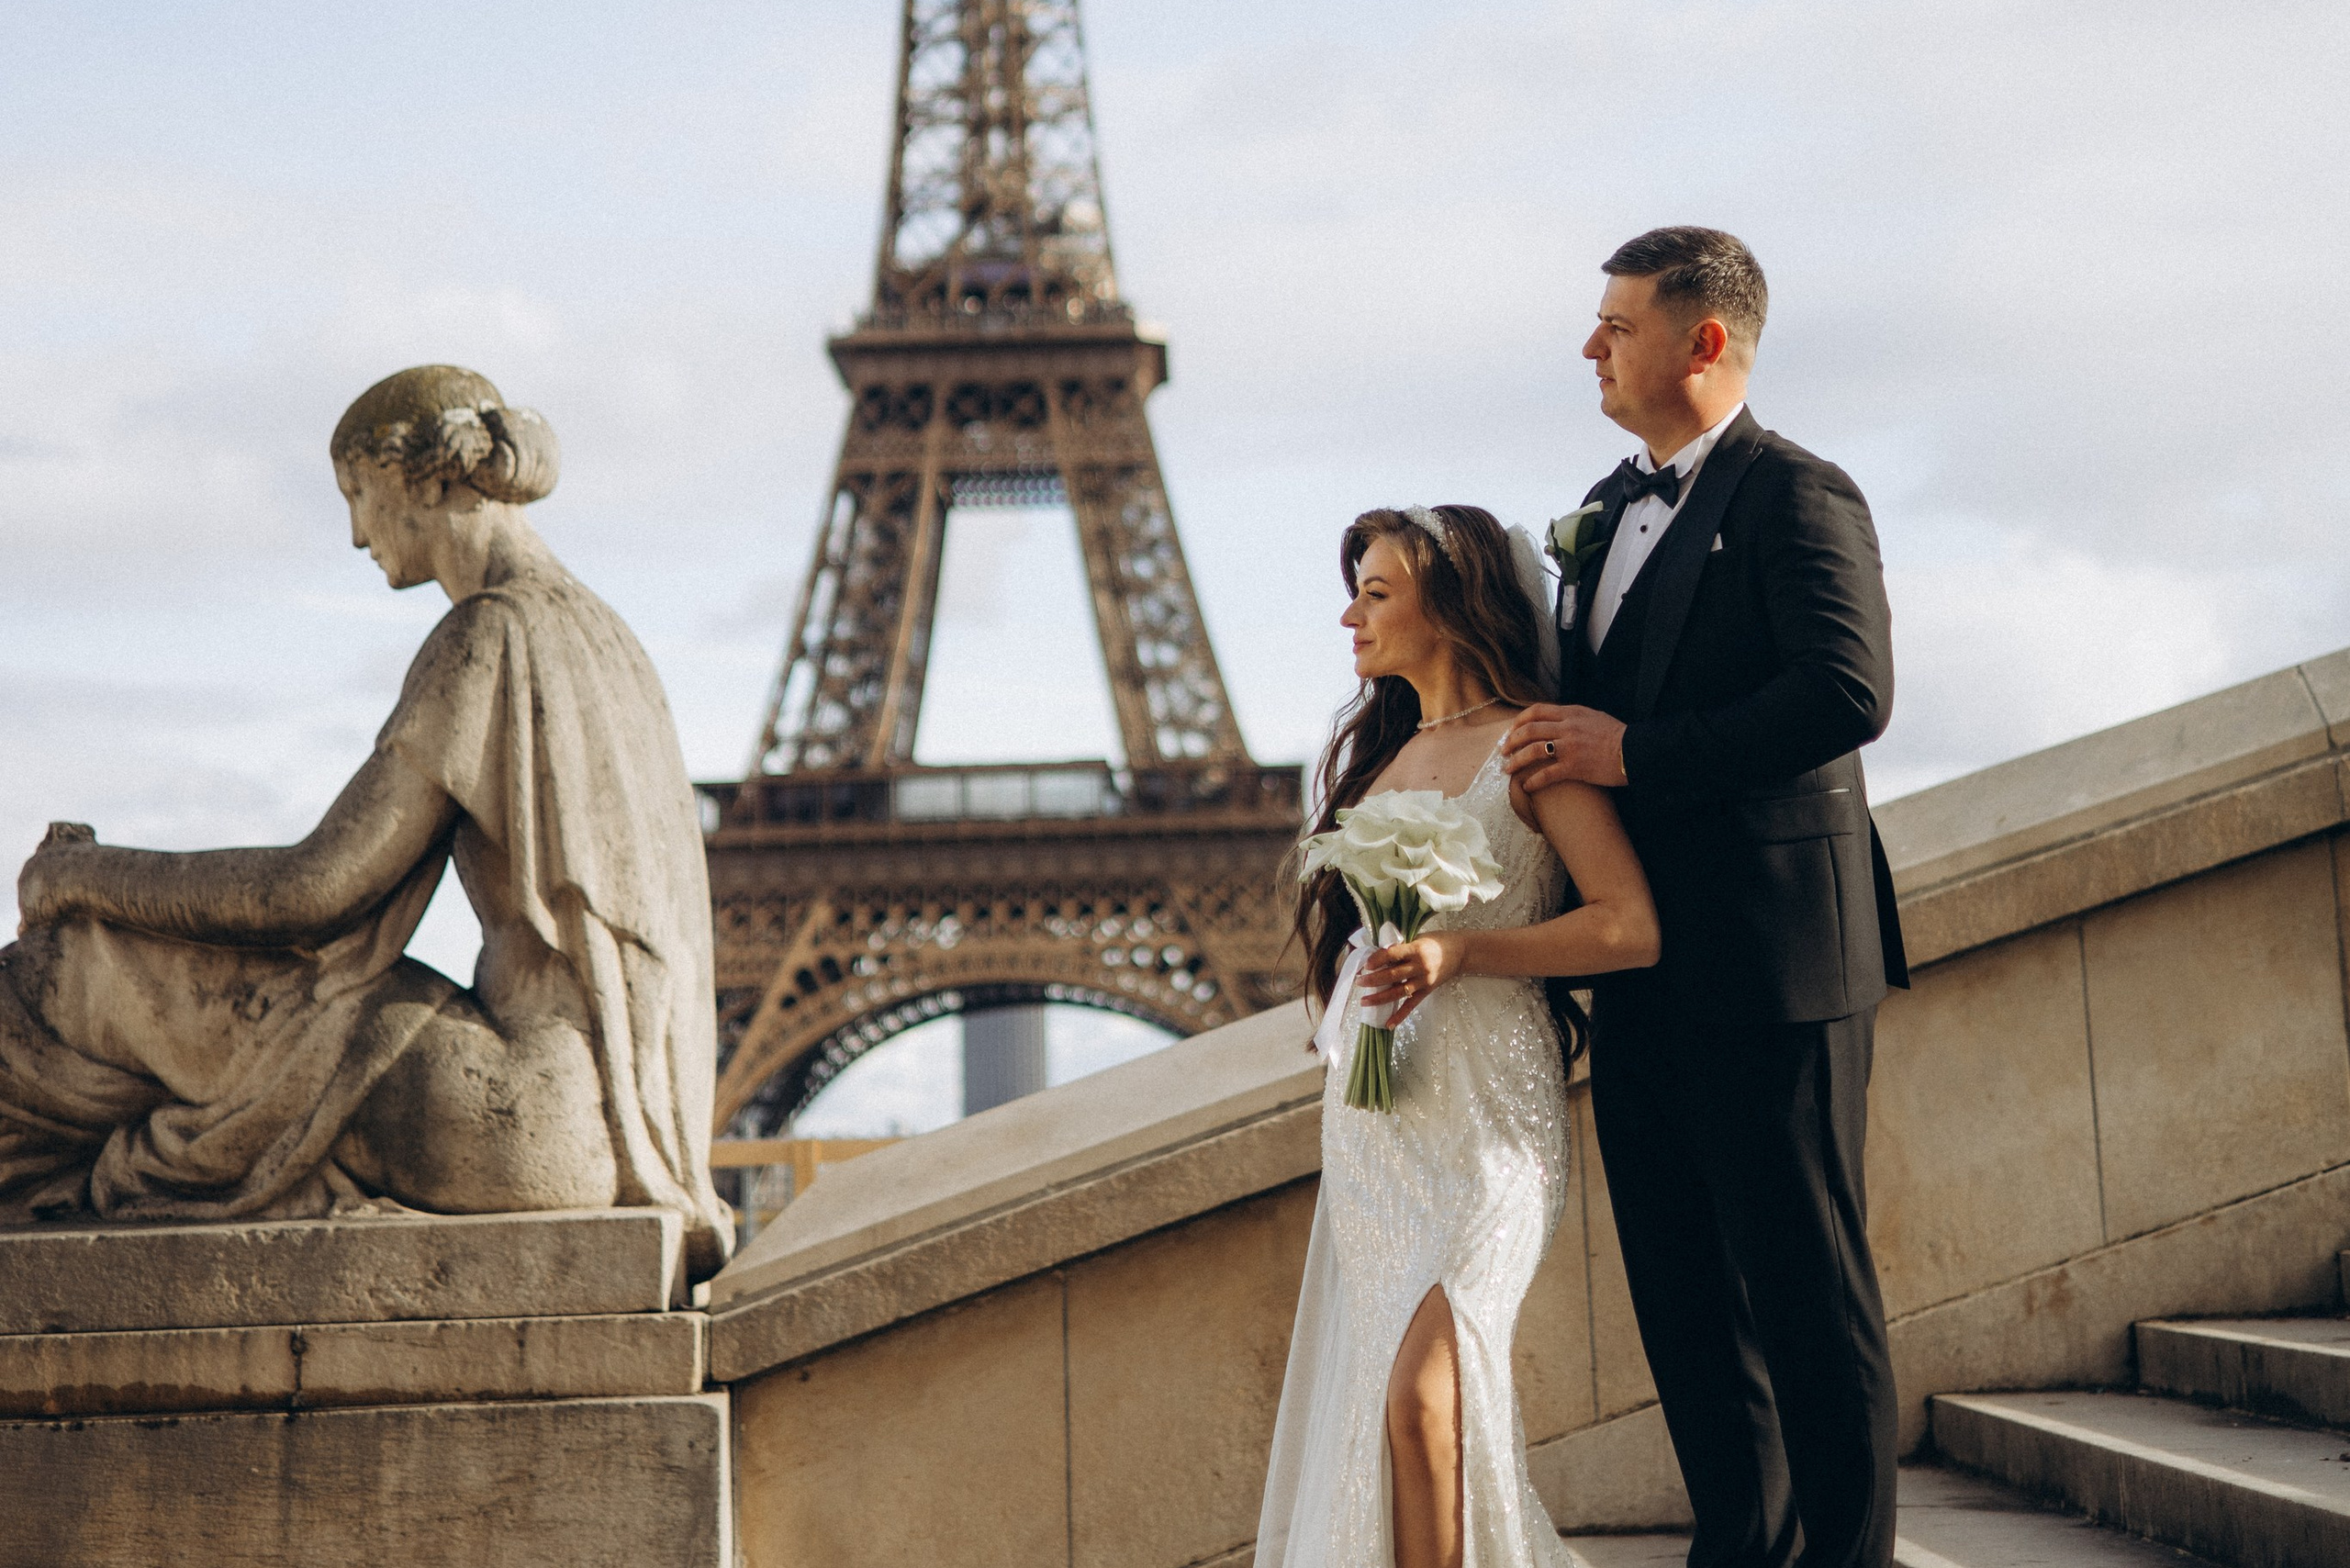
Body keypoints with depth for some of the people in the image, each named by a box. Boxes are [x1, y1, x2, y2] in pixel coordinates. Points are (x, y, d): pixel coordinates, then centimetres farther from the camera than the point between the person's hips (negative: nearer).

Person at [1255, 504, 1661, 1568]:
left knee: (1420, 1389, -22)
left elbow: (1632, 926, -12)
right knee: (1354, 1394, 5)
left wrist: (1462, 953, -21)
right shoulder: (1382, 751, 17)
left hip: (1484, 1114, -7)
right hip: (1368, 1111, 7)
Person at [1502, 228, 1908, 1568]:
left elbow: (1850, 692, -23)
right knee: (1683, 1281, 13)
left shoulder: (1797, 496, -10)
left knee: (1804, 1274, -1)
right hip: (1646, 967, 9)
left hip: (1775, 955, -9)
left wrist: (1636, 753, -22)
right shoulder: (1613, 505, 18)